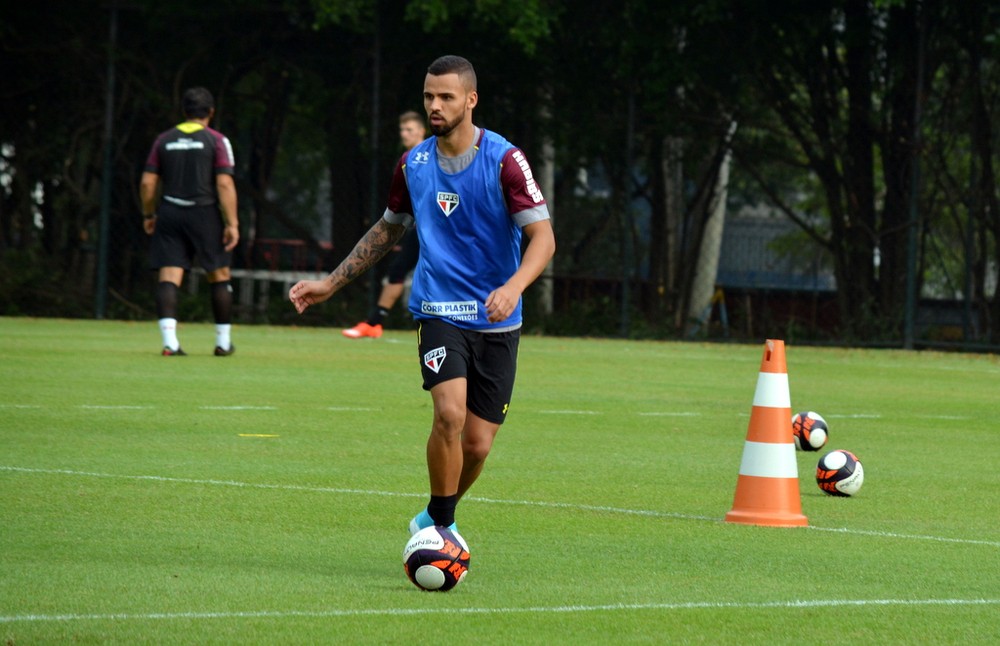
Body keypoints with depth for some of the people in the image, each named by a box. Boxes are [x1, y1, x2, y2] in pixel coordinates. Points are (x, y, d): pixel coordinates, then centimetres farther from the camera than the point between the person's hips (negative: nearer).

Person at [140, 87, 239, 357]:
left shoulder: (164, 140, 9)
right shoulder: (216, 140, -1)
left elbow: (147, 183, 6)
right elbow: (225, 185, -9)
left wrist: (148, 215, 20)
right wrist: (232, 223, -8)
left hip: (169, 213, 2)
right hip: (204, 213, -2)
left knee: (168, 278, -3)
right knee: (219, 276, 12)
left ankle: (169, 341, -18)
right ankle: (223, 342, 17)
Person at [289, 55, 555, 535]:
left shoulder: (504, 160, -9)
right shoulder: (413, 164, 4)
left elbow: (543, 236, -13)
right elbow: (388, 229, 21)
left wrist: (513, 287, -31)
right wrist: (330, 284, 21)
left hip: (496, 321, -1)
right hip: (438, 312, 1)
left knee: (477, 443, 1)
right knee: (450, 412, -23)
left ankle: (434, 520, 28)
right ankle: (440, 523, -7)